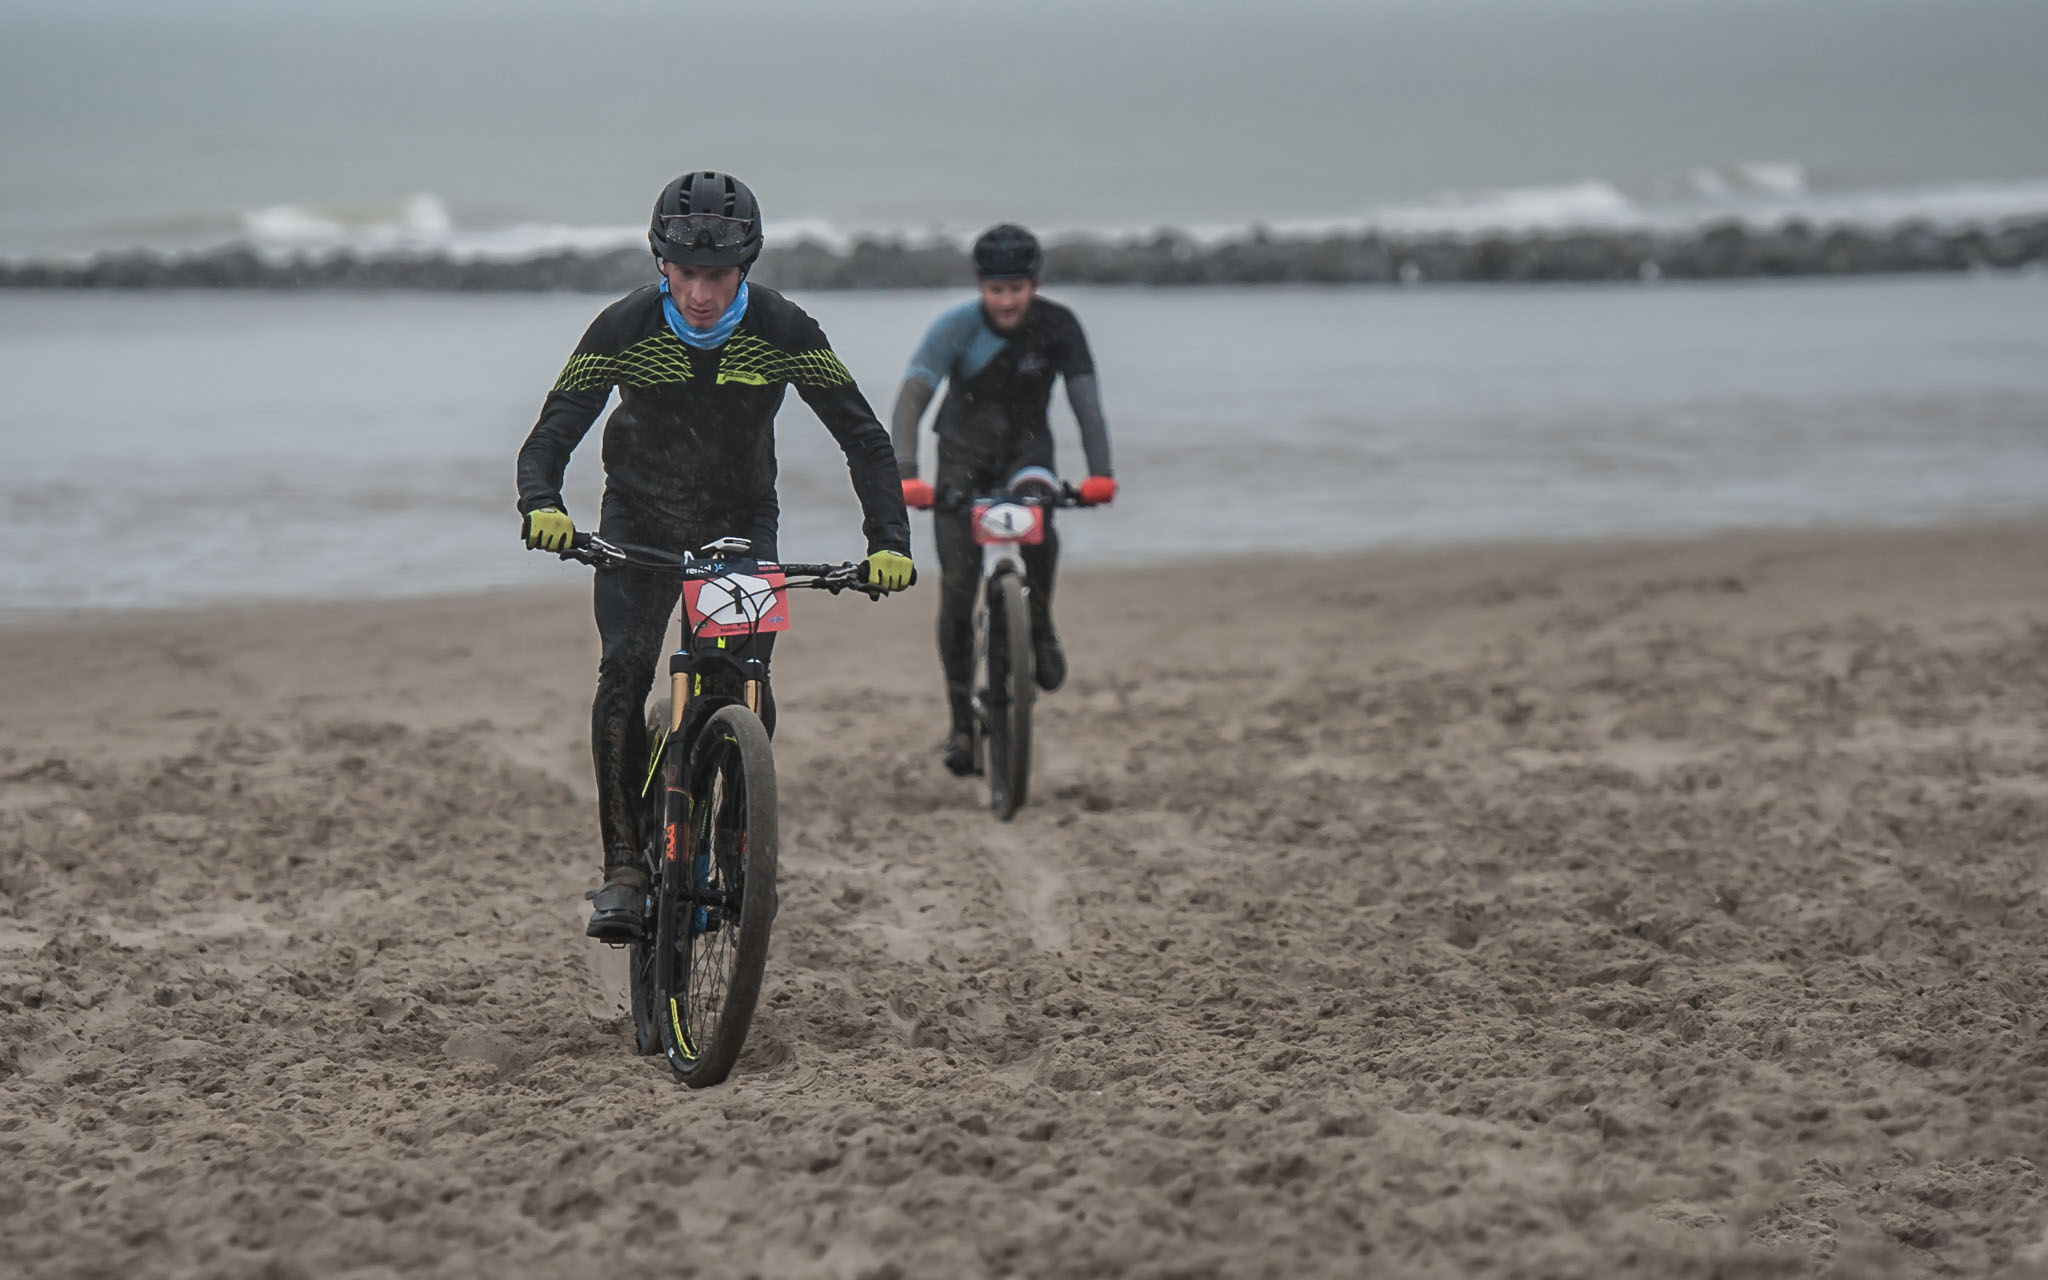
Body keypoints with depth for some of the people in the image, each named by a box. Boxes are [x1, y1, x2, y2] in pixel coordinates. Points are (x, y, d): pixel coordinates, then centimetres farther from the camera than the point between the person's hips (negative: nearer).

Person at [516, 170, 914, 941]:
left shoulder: (783, 333, -20)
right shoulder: (624, 329, -21)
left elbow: (865, 440, -17)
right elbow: (551, 436, -22)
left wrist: (888, 542, -31)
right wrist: (542, 507, -44)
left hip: (742, 522, 0)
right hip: (640, 521, 0)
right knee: (624, 669, -21)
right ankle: (624, 866, -17)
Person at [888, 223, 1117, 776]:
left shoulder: (1058, 325, -15)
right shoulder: (958, 326, -19)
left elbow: (1085, 398, -20)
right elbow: (912, 397, -27)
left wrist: (1100, 471, -35)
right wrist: (905, 474, -41)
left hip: (1026, 450, 0)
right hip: (963, 456, 0)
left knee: (1038, 530, -33)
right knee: (957, 588, -9)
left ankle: (1040, 628, -3)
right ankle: (961, 719, 3)